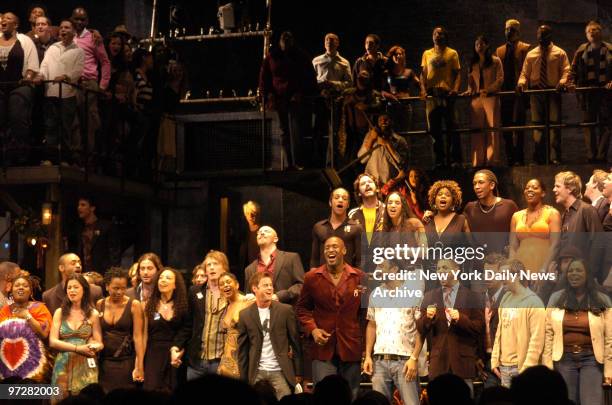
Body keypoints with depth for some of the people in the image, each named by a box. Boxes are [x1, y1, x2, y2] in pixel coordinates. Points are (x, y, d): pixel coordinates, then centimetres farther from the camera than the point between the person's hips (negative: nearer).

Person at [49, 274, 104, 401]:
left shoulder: (93, 314, 4)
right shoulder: (60, 312, 5)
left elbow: (99, 343, 4)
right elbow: (53, 342, -3)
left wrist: (95, 346, -19)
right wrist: (77, 348, -13)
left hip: (86, 367, -1)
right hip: (63, 366, 1)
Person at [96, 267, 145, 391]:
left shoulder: (134, 305, -4)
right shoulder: (100, 305, 6)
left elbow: (138, 337, -7)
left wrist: (140, 367, -11)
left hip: (126, 362, -3)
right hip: (104, 362, 3)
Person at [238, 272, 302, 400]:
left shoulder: (285, 310, 2)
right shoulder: (245, 315, 4)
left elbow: (295, 343, 5)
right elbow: (242, 349, 7)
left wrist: (298, 373, 4)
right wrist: (243, 378, 4)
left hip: (280, 371, -1)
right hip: (256, 373, 1)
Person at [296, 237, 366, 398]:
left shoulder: (359, 277, 1)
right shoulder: (312, 277, 3)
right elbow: (302, 308, 12)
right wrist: (312, 329, -4)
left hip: (351, 347, 1)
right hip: (323, 347, 0)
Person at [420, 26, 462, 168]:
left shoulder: (452, 53, 9)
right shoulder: (427, 54, 17)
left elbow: (457, 73, 4)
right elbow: (423, 73, 13)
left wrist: (456, 88, -13)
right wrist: (423, 88, -3)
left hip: (447, 93, -3)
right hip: (431, 94, 3)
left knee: (451, 128, -5)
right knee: (434, 129, 4)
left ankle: (455, 159, -1)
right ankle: (439, 160, 10)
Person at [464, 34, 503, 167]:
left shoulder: (495, 61, 6)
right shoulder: (473, 63, 18)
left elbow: (500, 79, -2)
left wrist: (487, 89, -12)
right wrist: (470, 90, 0)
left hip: (491, 97, -4)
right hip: (476, 99, 4)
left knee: (492, 129, -5)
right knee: (477, 130, 0)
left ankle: (492, 160, -5)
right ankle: (478, 161, 1)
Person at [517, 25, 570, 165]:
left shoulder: (559, 53, 6)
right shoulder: (531, 54, 12)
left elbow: (566, 71, -2)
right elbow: (525, 73, 11)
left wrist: (562, 81, -22)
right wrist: (521, 82, -10)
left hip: (553, 92, -2)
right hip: (536, 92, 3)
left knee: (554, 124, -6)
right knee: (537, 124, 4)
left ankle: (555, 157, -4)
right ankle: (539, 157, 10)